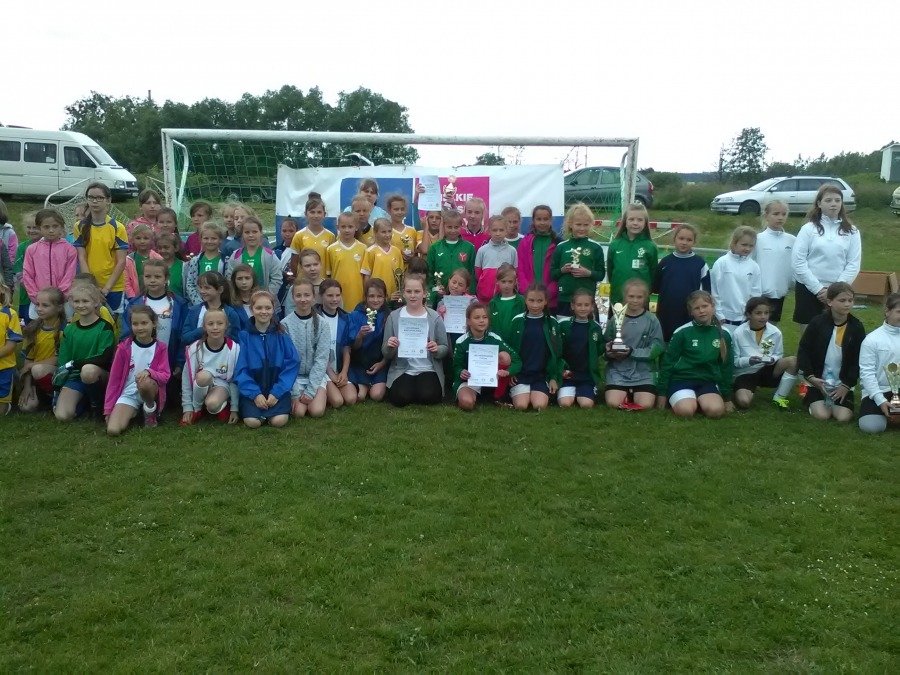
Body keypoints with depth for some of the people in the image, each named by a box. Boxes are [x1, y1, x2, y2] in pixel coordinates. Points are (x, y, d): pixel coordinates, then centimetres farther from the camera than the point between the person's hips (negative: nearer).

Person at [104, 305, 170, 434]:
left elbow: (165, 376, -8)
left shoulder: (160, 347, -2)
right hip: (128, 394, 1)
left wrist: (149, 372, -30)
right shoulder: (124, 347, -2)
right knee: (112, 430, -23)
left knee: (144, 382, -38)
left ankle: (150, 410, -8)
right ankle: (131, 412, 9)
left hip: (150, 390, -1)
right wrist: (108, 409, 0)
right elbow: (114, 378, 2)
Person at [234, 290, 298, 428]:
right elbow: (240, 369, -4)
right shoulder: (244, 336, -1)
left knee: (279, 421, -23)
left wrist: (277, 392, -13)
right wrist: (255, 394, -15)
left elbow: (292, 365, -4)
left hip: (277, 389, 0)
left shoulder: (281, 335, 0)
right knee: (252, 422, -23)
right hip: (251, 389, 0)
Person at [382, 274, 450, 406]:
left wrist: (437, 349, -19)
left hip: (428, 370, 0)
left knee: (428, 397, -26)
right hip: (401, 370, 0)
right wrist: (389, 347, -19)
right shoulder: (394, 316, 1)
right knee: (400, 398, -25)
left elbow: (445, 349, 3)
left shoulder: (434, 317, 0)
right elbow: (385, 354, 4)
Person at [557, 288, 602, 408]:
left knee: (587, 405, -19)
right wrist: (562, 369, -11)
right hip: (566, 374, -1)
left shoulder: (596, 328, 7)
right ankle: (571, 394, 13)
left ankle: (579, 395, 15)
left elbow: (597, 352, 14)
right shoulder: (563, 324, 0)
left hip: (587, 376, 1)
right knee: (565, 404, -21)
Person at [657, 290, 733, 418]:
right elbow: (668, 362, 1)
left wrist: (727, 397, 15)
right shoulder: (683, 332, -5)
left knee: (716, 410, -28)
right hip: (681, 379, -3)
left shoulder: (723, 335, 6)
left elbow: (726, 366, 15)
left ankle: (699, 401, 4)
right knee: (686, 411, -32)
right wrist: (662, 393, 2)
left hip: (707, 381, 3)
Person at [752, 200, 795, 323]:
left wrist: (793, 284, 0)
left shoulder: (792, 240, 2)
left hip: (779, 293, 3)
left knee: (772, 324, 15)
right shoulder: (758, 239, -6)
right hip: (760, 293, -3)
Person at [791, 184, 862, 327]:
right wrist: (818, 288, -12)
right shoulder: (808, 228, -1)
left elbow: (854, 264, 1)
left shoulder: (851, 231, 5)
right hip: (808, 290, -1)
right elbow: (797, 261, -8)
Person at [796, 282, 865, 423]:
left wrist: (847, 385, -8)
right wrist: (810, 376, -13)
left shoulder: (856, 327, -3)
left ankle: (834, 401, 17)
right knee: (822, 415, -18)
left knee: (844, 417, -14)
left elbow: (858, 359, -1)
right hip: (819, 381, -2)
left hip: (843, 383, 2)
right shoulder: (817, 322, -8)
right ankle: (808, 397, 14)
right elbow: (803, 350, -3)